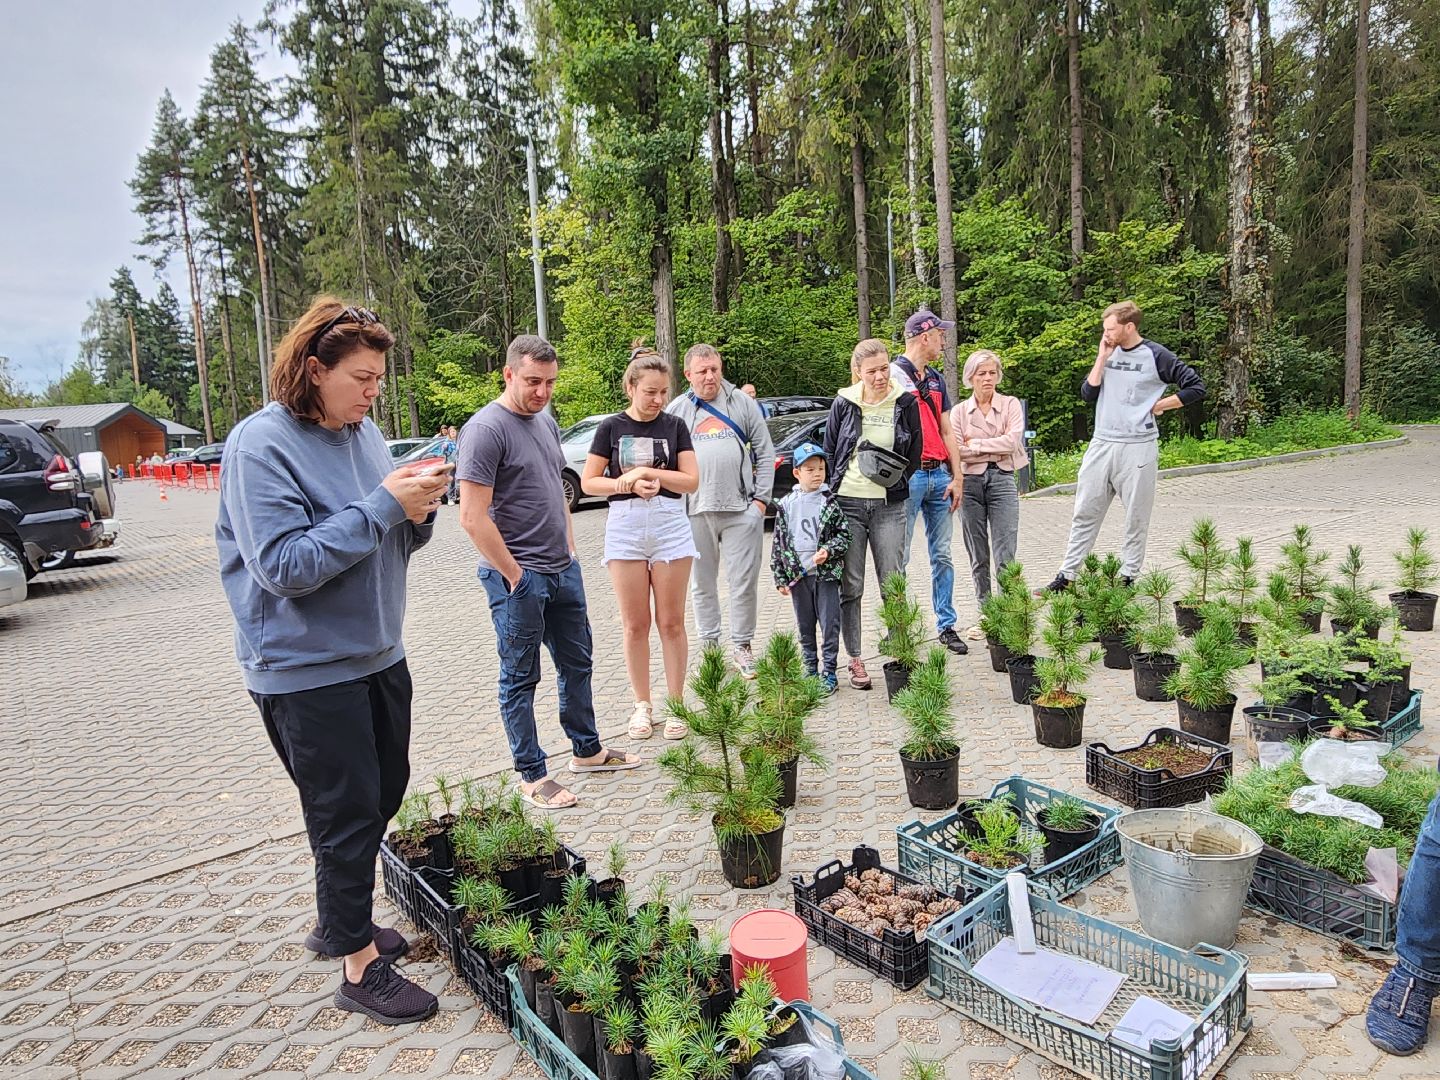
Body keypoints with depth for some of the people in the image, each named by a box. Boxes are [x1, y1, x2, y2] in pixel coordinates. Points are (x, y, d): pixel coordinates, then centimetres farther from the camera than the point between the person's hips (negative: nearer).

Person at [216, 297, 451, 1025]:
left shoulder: (362, 432, 5)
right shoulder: (261, 445, -16)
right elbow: (286, 566, -23)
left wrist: (417, 512, -11)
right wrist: (382, 504, -25)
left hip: (378, 654, 8)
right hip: (307, 669, -7)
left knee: (383, 794, 19)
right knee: (346, 813, 3)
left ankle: (340, 919, 41)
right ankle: (358, 965, 22)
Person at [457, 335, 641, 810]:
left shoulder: (546, 422, 11)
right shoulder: (486, 429, -16)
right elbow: (472, 518, -20)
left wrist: (569, 547, 12)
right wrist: (514, 575, -16)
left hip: (564, 571, 8)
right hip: (519, 579, -8)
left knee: (577, 666, 18)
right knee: (520, 680, 6)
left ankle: (587, 750, 34)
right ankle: (532, 776, 18)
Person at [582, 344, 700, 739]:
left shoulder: (675, 426, 4)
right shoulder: (612, 427, 3)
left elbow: (691, 481, -1)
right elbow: (588, 483, 2)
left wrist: (647, 472, -11)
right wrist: (629, 483, -13)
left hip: (671, 527, 0)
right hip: (625, 528, 0)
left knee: (671, 622, 4)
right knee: (635, 625, 6)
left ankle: (676, 703, 15)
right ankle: (642, 705, 18)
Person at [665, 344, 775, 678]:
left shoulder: (743, 403, 8)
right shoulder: (676, 410, 8)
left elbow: (765, 453, 7)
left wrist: (761, 498, -1)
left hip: (741, 509, -1)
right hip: (694, 511, 1)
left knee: (744, 583, 2)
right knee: (703, 584, 10)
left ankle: (742, 646, 15)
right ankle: (709, 644, 23)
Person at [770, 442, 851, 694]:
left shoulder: (830, 502, -1)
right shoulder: (786, 505, 2)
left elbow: (844, 534, 1)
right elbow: (778, 542, 6)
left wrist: (828, 550, -17)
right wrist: (780, 578, 3)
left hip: (826, 573, -2)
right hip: (798, 575, 2)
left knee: (830, 625, 1)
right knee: (805, 626, 12)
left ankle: (829, 672, 11)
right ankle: (811, 669, 25)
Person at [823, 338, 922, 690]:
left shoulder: (906, 403, 3)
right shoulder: (844, 403, 2)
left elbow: (914, 454, 10)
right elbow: (829, 452, 9)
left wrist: (893, 478, 1)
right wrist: (834, 493, 5)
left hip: (889, 506, 0)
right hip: (847, 504, 0)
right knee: (850, 587, 2)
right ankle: (855, 660, 11)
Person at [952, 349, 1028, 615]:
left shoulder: (1010, 404, 6)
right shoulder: (959, 411, 8)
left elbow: (1012, 441, -9)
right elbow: (955, 451, -4)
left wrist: (976, 444, -5)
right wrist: (996, 449, -6)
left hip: (1002, 480, -2)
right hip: (970, 482, 2)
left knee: (1005, 557, -8)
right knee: (978, 557, 7)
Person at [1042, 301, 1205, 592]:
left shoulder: (1155, 356, -5)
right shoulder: (1108, 352, 9)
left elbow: (1196, 387, -3)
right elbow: (1087, 394, 3)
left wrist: (1156, 406, -5)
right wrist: (1102, 358, -4)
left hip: (1137, 448, -4)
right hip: (1101, 445, 4)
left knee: (1136, 518, 5)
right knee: (1085, 513, 5)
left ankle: (1128, 576, 15)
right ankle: (1066, 575, 10)